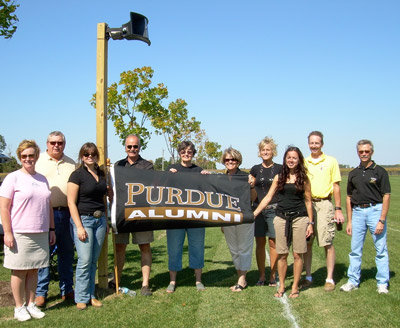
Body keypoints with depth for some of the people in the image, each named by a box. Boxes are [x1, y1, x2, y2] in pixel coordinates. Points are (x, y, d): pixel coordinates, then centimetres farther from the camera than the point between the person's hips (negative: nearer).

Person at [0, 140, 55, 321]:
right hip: (19, 234, -5)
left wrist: (51, 229, 16)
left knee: (33, 270, 10)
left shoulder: (42, 179, 14)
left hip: (40, 233, 5)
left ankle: (31, 304, 20)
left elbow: (48, 206, 20)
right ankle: (19, 307, 13)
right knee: (19, 271, 2)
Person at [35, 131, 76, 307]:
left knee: (66, 252, 10)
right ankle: (40, 292, 8)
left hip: (67, 213, 4)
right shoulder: (38, 161, 4)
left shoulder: (71, 164, 15)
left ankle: (67, 290, 21)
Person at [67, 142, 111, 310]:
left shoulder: (101, 174, 13)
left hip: (100, 219, 6)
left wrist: (106, 221, 17)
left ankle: (91, 295, 19)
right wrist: (79, 227, -15)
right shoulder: (77, 175, -6)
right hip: (83, 219, -6)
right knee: (85, 260, -8)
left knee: (94, 260, 10)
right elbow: (71, 203, -10)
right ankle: (82, 298, 5)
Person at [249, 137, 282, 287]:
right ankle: (261, 276, 16)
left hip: (274, 209, -2)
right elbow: (253, 196, 10)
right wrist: (251, 186, -10)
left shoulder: (279, 169, 3)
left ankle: (273, 276, 12)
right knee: (260, 242, 5)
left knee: (273, 242, 0)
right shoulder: (255, 169, 9)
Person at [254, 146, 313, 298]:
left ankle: (295, 287, 15)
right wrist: (254, 213, 3)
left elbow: (308, 201, 5)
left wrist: (310, 223, 2)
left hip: (299, 218, -1)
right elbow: (268, 197, 9)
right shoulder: (279, 177, 8)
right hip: (281, 218, 2)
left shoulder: (303, 178, 3)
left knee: (297, 255, 2)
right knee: (282, 254, 5)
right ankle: (281, 286, 18)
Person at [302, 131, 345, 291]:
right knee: (307, 242, 5)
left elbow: (336, 186, 4)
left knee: (328, 242, -3)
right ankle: (308, 276, 17)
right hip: (306, 204, 3)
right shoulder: (303, 163, 12)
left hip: (324, 204, -3)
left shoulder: (331, 161, 5)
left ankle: (330, 278, 7)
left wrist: (338, 209, -1)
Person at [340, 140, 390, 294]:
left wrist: (382, 220, -12)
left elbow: (386, 196, -5)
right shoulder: (353, 174, 13)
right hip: (357, 212, 4)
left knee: (381, 249, 0)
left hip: (375, 210, -4)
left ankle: (382, 283, 11)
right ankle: (353, 281, 17)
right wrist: (349, 221, 11)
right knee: (355, 250, 7)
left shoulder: (380, 171, -1)